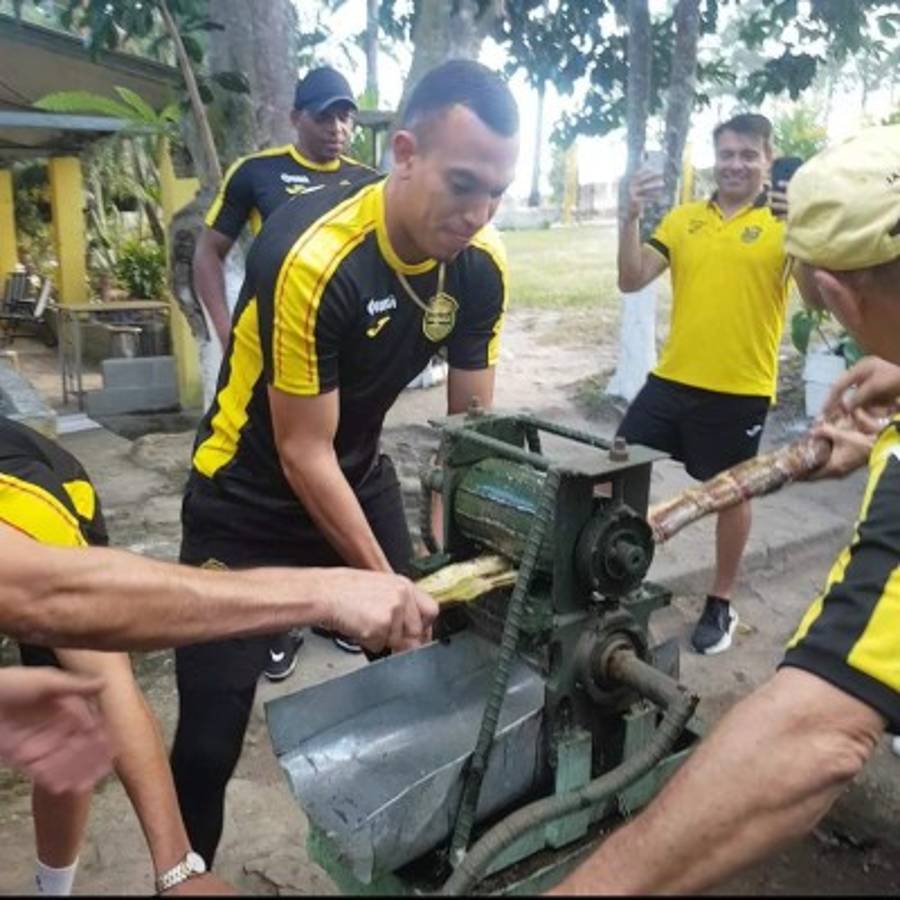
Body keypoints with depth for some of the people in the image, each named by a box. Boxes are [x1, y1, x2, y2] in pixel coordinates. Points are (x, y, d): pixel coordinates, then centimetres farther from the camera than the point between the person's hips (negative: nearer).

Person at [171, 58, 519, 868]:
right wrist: (384, 586, -19)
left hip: (360, 482, 6)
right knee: (212, 732, -2)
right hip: (248, 505, -5)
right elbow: (303, 452, -23)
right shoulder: (312, 258, -30)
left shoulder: (483, 267, -11)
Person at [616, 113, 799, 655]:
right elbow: (632, 280, 0)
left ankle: (721, 606, 29)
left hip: (741, 389, -3)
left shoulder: (787, 225, -4)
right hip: (672, 378, 4)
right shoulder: (683, 218, 7)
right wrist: (632, 216, -13)